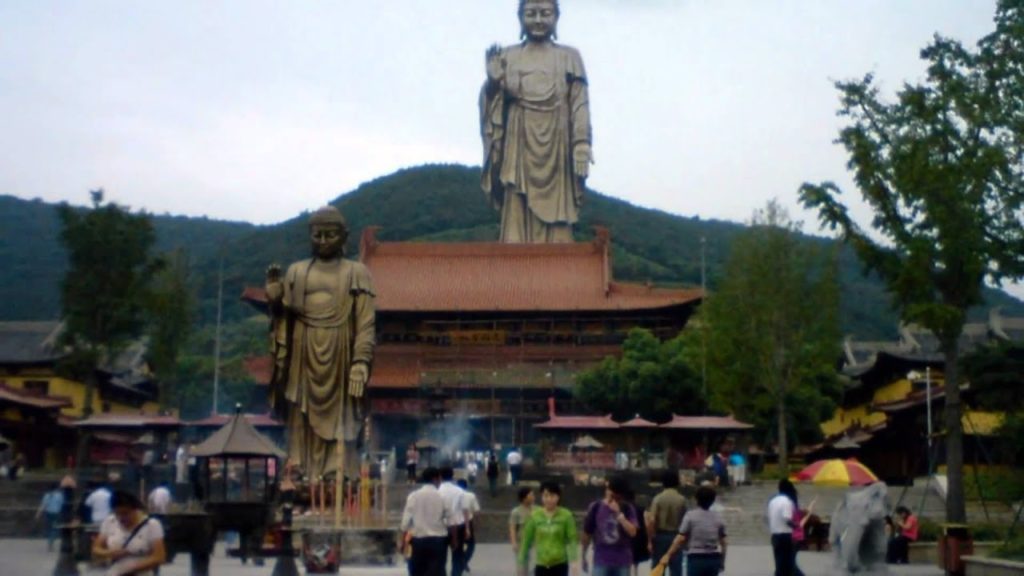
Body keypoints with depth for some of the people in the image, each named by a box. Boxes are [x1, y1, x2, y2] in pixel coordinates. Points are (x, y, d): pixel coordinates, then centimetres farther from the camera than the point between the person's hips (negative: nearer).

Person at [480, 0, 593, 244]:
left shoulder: (569, 57, 6)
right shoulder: (507, 57, 8)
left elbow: (580, 107, 0)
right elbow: (495, 103, 7)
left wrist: (582, 152, -9)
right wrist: (492, 81, -13)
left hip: (555, 151, -1)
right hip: (519, 151, 1)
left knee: (554, 224, -2)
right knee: (518, 220, -2)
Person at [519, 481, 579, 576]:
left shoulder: (566, 515, -6)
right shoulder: (534, 516, -2)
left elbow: (572, 539, -8)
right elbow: (527, 540, 3)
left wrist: (573, 561, -19)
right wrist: (521, 561, 4)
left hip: (560, 564, -1)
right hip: (541, 565, 1)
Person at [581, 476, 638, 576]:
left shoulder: (627, 509, -2)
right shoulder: (596, 507, -4)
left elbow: (632, 532, -15)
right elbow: (587, 533, 5)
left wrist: (619, 514, -23)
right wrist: (583, 557, 10)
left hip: (622, 561, 1)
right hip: (601, 560, -1)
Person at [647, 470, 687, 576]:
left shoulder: (658, 498, -6)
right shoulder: (682, 500, -5)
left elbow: (651, 521, -13)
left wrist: (650, 540, -6)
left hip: (660, 536, 0)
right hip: (676, 537, 0)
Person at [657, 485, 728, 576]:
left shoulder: (691, 515, -5)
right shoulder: (717, 518, 6)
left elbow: (681, 539, -9)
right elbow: (723, 543, 8)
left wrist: (668, 555, -4)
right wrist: (722, 562, 21)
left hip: (696, 559, -4)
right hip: (714, 559, 4)